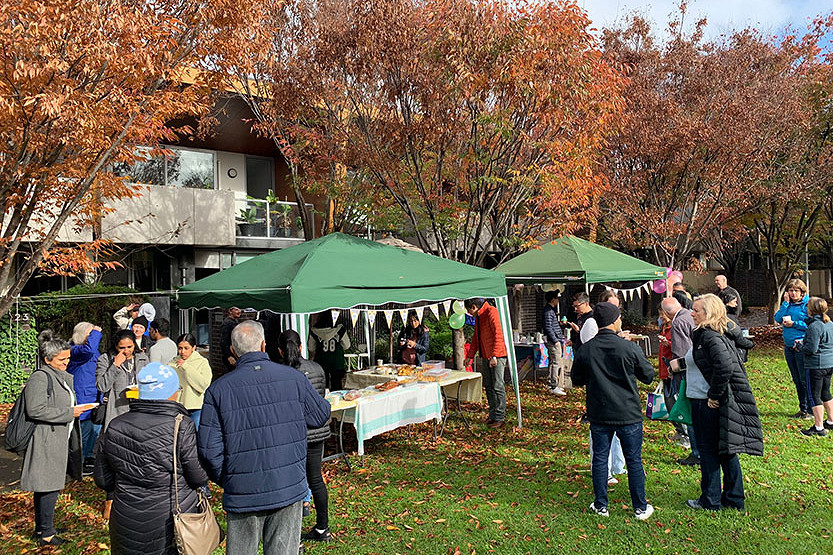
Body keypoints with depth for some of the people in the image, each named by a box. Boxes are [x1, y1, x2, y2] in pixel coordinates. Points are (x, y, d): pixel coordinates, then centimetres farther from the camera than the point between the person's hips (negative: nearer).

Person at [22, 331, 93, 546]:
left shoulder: (66, 377, 14)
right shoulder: (39, 377, -14)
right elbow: (35, 410, -21)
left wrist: (77, 409, 10)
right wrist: (69, 413, -19)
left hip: (62, 439, 9)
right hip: (47, 441, -9)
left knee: (48, 485, 16)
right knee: (48, 485, -2)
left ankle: (41, 528, 27)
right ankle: (46, 534, 9)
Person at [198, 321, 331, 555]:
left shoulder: (218, 389, -8)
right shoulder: (294, 378, -6)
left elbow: (209, 448, -8)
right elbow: (321, 416, 6)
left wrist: (223, 480, 8)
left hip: (243, 493, 0)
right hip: (289, 488, 0)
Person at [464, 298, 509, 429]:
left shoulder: (491, 312, -14)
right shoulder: (477, 317, 15)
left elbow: (498, 335, -22)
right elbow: (476, 337, 24)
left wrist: (494, 356, -27)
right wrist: (470, 356, 24)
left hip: (497, 355, -9)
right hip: (485, 356, 9)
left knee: (497, 386, -6)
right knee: (488, 386, 11)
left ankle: (499, 418, -3)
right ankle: (493, 414, 18)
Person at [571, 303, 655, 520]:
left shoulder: (585, 350, -7)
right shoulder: (629, 348, -14)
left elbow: (577, 380, 5)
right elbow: (648, 376, -1)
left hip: (599, 415, 2)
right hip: (629, 414, -1)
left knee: (600, 459, 13)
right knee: (634, 460, 11)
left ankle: (601, 506, 22)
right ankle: (640, 508, 22)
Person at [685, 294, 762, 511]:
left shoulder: (710, 336, -20)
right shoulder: (723, 333, 9)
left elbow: (725, 367, -30)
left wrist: (715, 396, -20)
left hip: (707, 403, -9)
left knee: (708, 450, 4)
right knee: (725, 449, 16)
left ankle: (710, 500, 16)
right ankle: (734, 499, 26)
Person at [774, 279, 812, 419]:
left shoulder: (807, 304, -8)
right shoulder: (787, 304, 10)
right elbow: (777, 319, -2)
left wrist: (794, 324, -15)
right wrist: (786, 303, -5)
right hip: (788, 346, 7)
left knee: (805, 380, -3)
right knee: (796, 379, 14)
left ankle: (811, 410, 7)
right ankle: (803, 409, 25)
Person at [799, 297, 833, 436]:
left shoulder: (814, 326, -20)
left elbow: (811, 349, -22)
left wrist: (800, 345, -2)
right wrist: (804, 343, 19)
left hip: (817, 365, -9)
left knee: (815, 395, -1)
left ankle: (819, 427, 3)